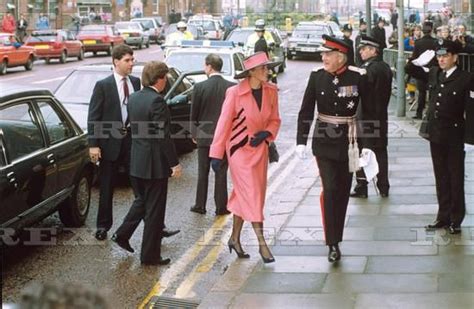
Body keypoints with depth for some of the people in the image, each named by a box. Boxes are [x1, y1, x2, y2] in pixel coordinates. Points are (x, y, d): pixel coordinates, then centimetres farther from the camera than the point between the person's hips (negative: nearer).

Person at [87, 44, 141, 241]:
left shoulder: (135, 82, 5)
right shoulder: (103, 85, -7)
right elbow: (93, 117, -7)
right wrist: (93, 145, -12)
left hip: (132, 138, 3)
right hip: (110, 141, -3)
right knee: (107, 187, 9)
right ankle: (103, 225, 21)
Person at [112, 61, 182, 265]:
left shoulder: (133, 98, 6)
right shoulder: (157, 101, -19)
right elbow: (164, 135, -20)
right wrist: (174, 163, -15)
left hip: (136, 162, 8)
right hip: (155, 164, -8)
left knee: (141, 201, 26)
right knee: (154, 210, 3)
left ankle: (122, 235, 22)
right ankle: (150, 255, 11)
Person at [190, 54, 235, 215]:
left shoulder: (200, 87, -10)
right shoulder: (232, 87, -7)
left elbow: (193, 114, -3)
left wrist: (194, 133, 11)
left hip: (205, 135, -1)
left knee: (203, 172, 11)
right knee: (221, 173, 7)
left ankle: (200, 205, 17)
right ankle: (221, 207, 11)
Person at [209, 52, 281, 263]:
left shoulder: (271, 91, -1)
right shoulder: (235, 93, -14)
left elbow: (274, 120, 11)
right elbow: (224, 123, -9)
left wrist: (266, 134, -10)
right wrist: (216, 154, -9)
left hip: (260, 148, 5)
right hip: (240, 149, -5)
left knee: (243, 195, 13)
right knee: (252, 195, -7)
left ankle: (235, 238, 25)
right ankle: (262, 243, -4)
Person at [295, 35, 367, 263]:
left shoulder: (358, 78, -7)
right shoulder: (317, 77, -2)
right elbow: (306, 111, 0)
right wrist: (301, 141, -6)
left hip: (348, 141, 0)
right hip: (324, 142, 0)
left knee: (343, 191, 10)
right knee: (330, 190, -8)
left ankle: (336, 236, 27)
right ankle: (333, 244, -4)